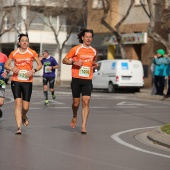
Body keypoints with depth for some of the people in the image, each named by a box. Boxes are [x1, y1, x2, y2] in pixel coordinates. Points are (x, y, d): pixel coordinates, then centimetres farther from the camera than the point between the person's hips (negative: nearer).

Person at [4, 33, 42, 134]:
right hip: (16, 81, 0)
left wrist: (33, 70, -12)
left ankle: (24, 117, 36)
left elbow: (40, 65, 7)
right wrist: (12, 68, -10)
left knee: (25, 107, 0)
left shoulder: (32, 53, 2)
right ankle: (19, 127, -14)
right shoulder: (14, 53, 3)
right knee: (18, 103, -13)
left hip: (28, 81, 0)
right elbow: (6, 65, 12)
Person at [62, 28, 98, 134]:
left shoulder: (93, 51, 10)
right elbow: (64, 60, 1)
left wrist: (95, 65, 6)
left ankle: (84, 126, -8)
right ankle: (75, 116, 38)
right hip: (76, 79, -2)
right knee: (76, 103, 5)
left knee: (86, 102, -9)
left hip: (88, 80, 2)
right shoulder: (76, 49, -2)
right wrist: (74, 62, -16)